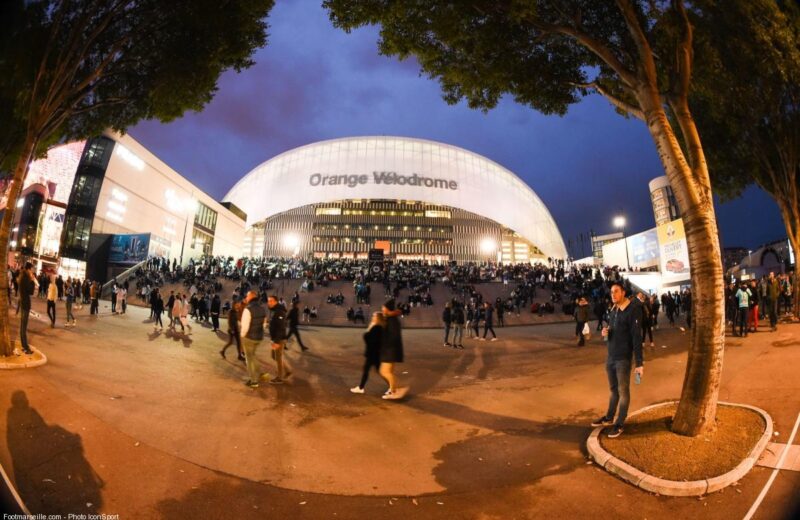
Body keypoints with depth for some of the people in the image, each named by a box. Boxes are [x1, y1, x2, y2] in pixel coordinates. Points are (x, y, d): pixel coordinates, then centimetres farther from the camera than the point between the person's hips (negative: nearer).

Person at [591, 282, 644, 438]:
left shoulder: (633, 311, -14)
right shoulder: (613, 310, 9)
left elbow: (637, 338, -17)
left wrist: (639, 363, -18)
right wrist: (605, 332, -3)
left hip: (623, 359, -7)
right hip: (610, 357, 7)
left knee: (623, 391, 6)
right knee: (613, 389, 19)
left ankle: (620, 424, 16)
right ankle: (609, 417, 31)